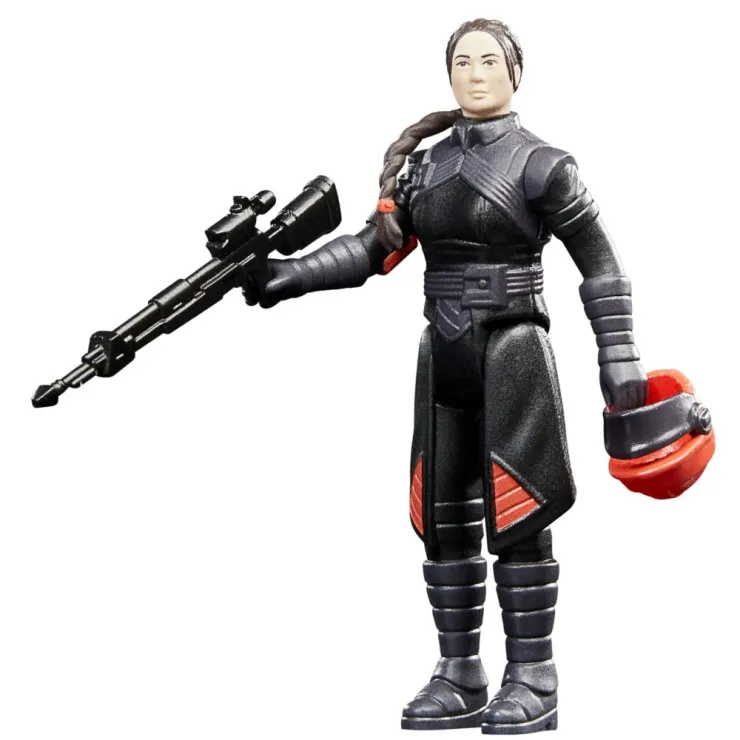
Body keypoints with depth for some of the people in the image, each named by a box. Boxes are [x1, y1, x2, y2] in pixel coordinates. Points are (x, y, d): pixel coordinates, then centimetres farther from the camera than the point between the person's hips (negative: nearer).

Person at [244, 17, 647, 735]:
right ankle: (460, 681, 15)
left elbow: (601, 267, -3)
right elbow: (372, 249, 6)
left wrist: (620, 361, -9)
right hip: (442, 357, 6)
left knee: (516, 516, -8)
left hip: (511, 353, -6)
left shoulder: (542, 166, -3)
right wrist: (287, 275, -8)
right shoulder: (425, 165, 12)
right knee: (444, 520, 6)